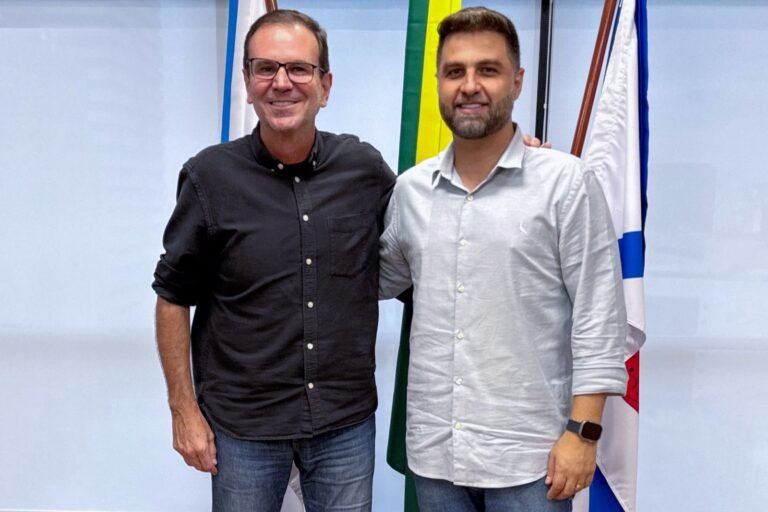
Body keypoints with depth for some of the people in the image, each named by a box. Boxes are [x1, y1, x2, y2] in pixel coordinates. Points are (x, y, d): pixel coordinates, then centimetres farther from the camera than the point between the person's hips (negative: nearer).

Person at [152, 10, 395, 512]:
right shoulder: (210, 176, -10)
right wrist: (184, 408, -3)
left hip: (348, 422, 2)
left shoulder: (366, 168, -4)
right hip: (241, 426, -1)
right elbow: (174, 298, -2)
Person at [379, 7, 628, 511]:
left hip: (529, 456, -3)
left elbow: (600, 318, -8)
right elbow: (377, 281, 17)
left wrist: (583, 431, -10)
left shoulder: (567, 183, -8)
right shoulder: (411, 189, 4)